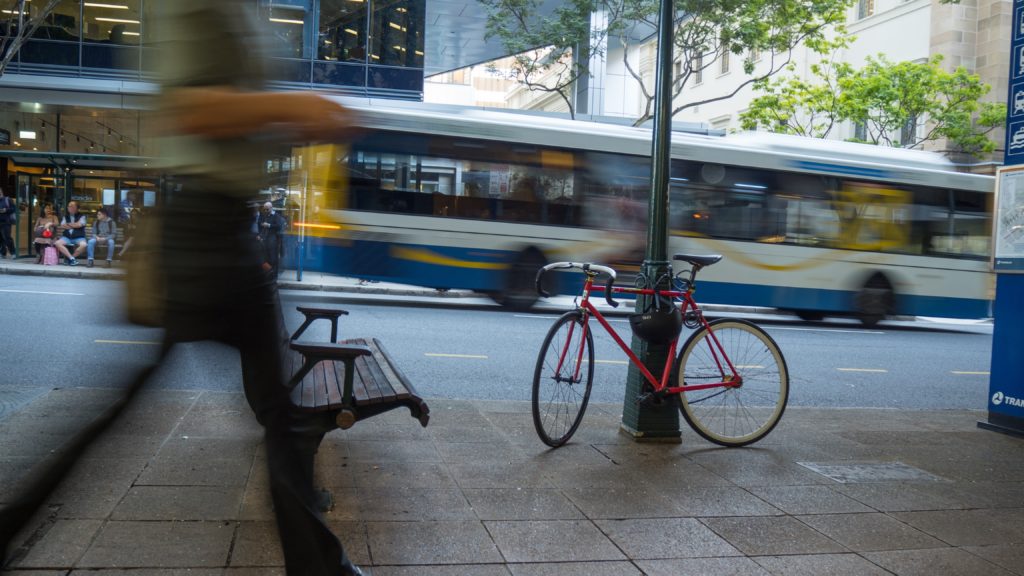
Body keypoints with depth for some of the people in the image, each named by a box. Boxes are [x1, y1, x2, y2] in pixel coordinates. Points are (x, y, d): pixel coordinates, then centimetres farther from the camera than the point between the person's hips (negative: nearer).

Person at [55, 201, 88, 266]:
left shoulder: (81, 216, 7)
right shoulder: (65, 216, 16)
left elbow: (79, 224, -10)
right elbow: (62, 226, 2)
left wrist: (68, 224, 3)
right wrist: (74, 225, -4)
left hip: (78, 238, -3)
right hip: (67, 237, 3)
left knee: (84, 245, -35)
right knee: (57, 243, -25)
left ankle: (69, 258, -16)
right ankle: (72, 258, -23)